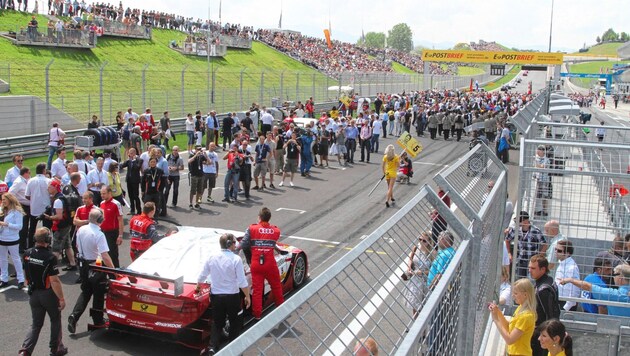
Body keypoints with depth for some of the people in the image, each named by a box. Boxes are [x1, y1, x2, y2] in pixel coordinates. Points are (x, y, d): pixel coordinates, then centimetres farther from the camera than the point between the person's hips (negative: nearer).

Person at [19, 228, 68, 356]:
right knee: (55, 321, 17)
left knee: (36, 324, 15)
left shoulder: (27, 254, -4)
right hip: (48, 294, -5)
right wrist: (61, 298, -16)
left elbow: (26, 274, 10)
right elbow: (54, 281, -23)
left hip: (33, 293, 5)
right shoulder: (50, 257, -23)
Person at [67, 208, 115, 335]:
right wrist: (113, 269, -19)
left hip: (83, 265, 6)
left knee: (85, 292, 19)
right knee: (98, 294, 9)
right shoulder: (99, 235, -24)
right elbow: (105, 256, -27)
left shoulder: (81, 229, -2)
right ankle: (98, 321, 20)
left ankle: (74, 316, 4)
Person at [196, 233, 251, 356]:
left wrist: (198, 287, 26)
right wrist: (247, 296, -1)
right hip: (232, 297, -3)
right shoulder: (236, 259, -14)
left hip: (215, 296, 3)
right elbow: (242, 282, -13)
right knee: (236, 323, 16)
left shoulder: (211, 258, -3)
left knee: (217, 323, 18)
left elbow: (202, 276, 6)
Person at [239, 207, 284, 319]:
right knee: (276, 286, 20)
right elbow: (274, 245, -5)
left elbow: (243, 245, -9)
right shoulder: (276, 231, 0)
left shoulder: (251, 229, -6)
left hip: (256, 264, -1)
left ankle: (257, 313, 13)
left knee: (257, 288, 8)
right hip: (270, 263, 1)